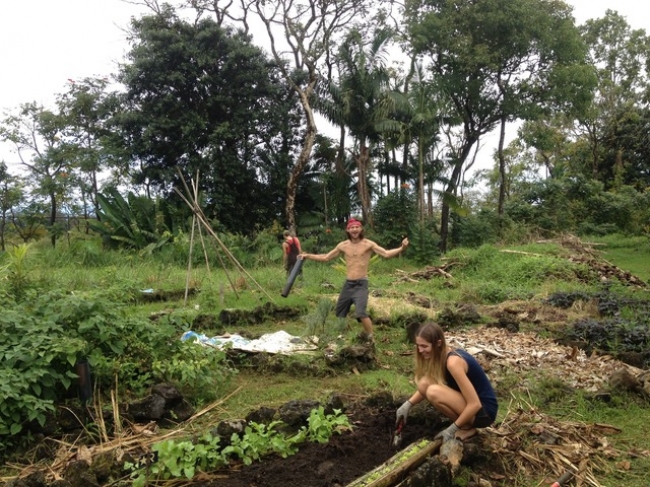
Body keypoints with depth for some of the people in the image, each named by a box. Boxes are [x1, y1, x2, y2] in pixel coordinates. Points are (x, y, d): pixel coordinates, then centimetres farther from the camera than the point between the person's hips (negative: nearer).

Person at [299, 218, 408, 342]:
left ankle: (370, 338, -5)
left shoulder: (368, 244, -6)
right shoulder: (343, 245, 5)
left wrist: (401, 248, -32)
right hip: (347, 284, 5)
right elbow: (325, 257, 13)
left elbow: (386, 254, -16)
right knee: (339, 314, 14)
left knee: (361, 313, -24)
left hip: (361, 284, -5)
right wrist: (308, 256, 9)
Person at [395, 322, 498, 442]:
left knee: (434, 392, -26)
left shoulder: (453, 362, -28)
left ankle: (467, 428, -5)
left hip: (485, 411, -8)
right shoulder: (443, 354, -1)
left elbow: (475, 404, -28)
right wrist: (408, 404, -2)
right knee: (424, 384, -5)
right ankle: (462, 422, 6)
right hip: (469, 404, 8)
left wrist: (452, 429, -21)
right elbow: (424, 387, 13)